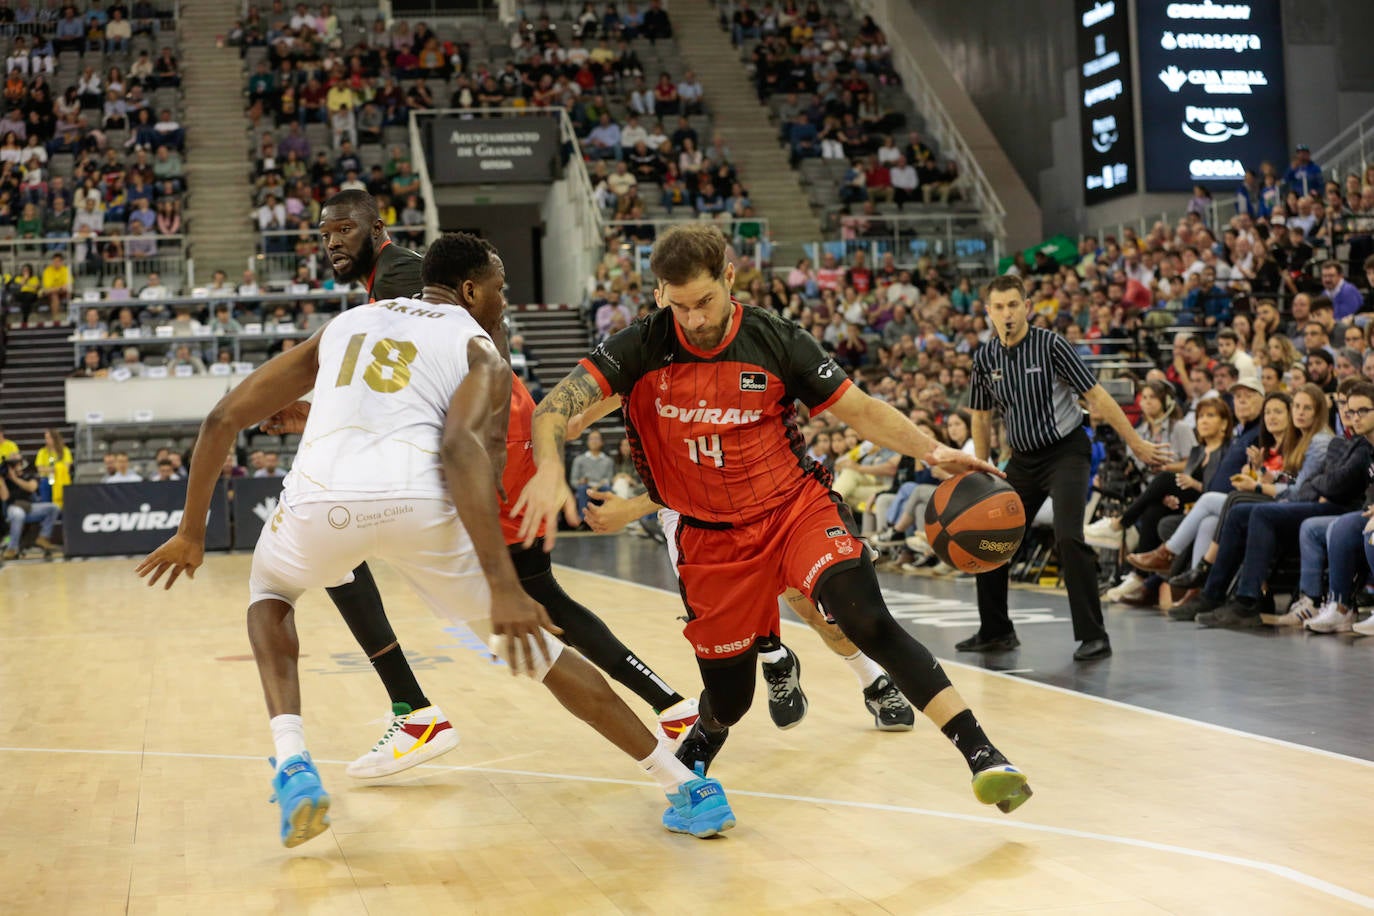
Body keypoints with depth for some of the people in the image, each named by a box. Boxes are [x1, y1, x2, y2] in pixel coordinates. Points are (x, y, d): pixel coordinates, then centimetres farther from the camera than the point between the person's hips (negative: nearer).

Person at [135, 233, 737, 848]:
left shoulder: (344, 325, 33)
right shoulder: (482, 353, 20)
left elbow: (224, 418, 28)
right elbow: (461, 449, -5)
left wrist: (192, 532, 37)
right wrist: (502, 586, -13)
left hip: (322, 500, 2)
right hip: (421, 501, -2)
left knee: (270, 591, 37)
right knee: (532, 640, 21)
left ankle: (292, 766, 15)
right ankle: (687, 787, 20)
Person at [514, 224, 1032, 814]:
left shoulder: (775, 341, -8)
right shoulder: (642, 349, -10)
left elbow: (859, 409, -2)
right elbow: (555, 407, -18)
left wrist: (932, 451, -18)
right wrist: (550, 470, -39)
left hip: (796, 509, -1)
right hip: (712, 538, 1)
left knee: (868, 622, -26)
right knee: (727, 702, 7)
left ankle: (980, 754, -24)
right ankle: (698, 749, 45)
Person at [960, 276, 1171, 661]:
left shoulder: (1050, 344, -15)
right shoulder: (985, 358, 0)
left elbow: (1096, 395, -13)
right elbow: (982, 416, 13)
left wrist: (1136, 443, -12)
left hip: (1066, 452, -6)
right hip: (1023, 458, 6)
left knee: (1068, 537, -22)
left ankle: (1094, 635, -15)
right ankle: (996, 631, 22)